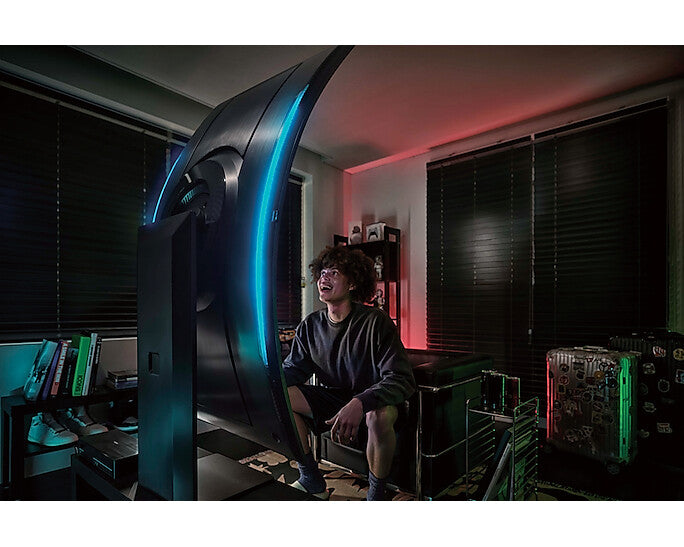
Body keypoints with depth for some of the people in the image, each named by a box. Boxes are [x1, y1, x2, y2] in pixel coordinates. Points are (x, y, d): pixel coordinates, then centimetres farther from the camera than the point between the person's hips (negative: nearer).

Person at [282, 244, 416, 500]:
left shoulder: (376, 322, -18)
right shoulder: (310, 326, -3)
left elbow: (402, 379, -25)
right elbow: (290, 370, 4)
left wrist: (360, 403, -42)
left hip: (371, 402, -5)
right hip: (331, 399, 5)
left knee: (380, 416, -38)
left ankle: (376, 494, -9)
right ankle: (311, 481, 0)